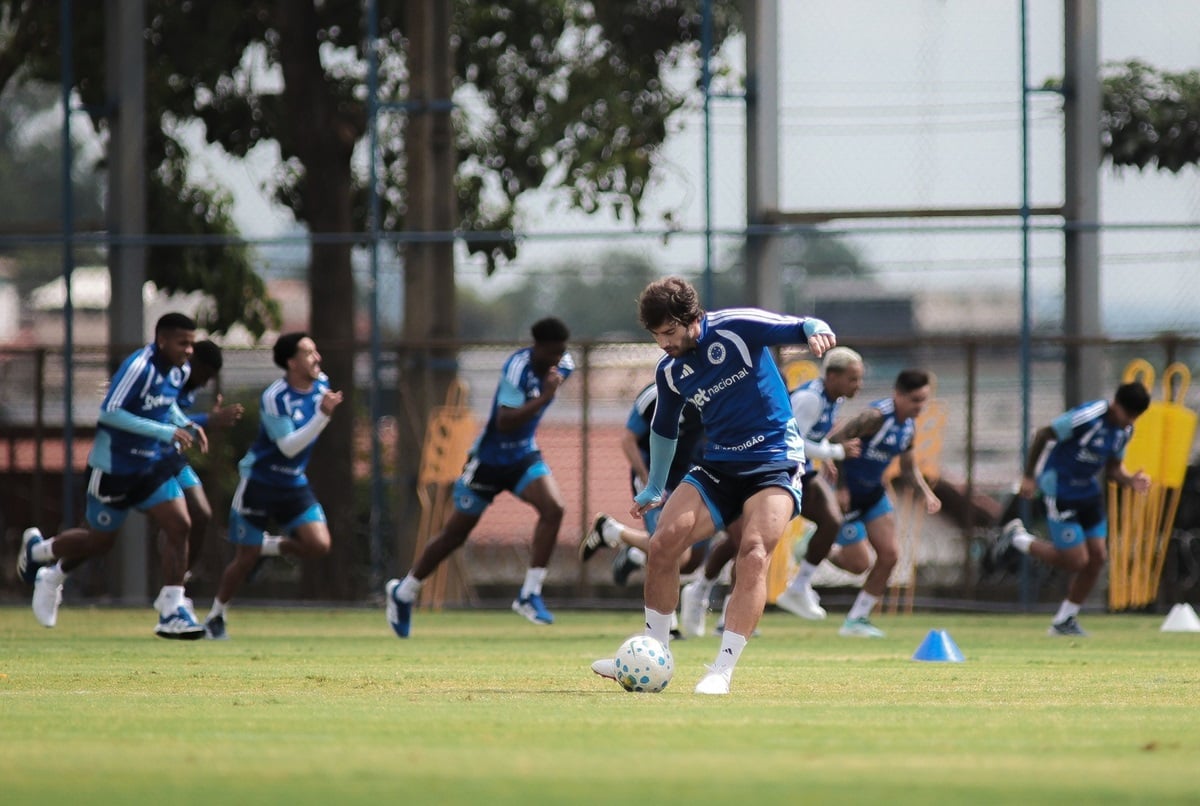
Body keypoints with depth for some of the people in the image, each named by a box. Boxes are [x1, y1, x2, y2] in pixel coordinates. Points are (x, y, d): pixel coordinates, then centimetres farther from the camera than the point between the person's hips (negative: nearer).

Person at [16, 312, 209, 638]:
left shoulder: (180, 371, 1)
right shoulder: (139, 367, -26)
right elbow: (109, 412, -30)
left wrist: (187, 426, -1)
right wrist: (165, 432, -32)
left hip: (151, 465, 7)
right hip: (113, 467, -7)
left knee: (179, 526, -8)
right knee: (100, 541, 8)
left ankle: (172, 611, -1)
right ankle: (37, 550, 37)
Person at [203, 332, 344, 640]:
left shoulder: (321, 385, -1)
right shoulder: (274, 398, -22)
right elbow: (288, 447, -27)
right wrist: (323, 415, -33)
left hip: (294, 484, 6)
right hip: (259, 483, -6)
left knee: (319, 545, -14)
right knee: (245, 559, 0)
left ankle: (268, 546, 14)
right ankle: (215, 617, 21)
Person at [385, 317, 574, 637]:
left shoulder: (563, 365, -4)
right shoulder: (517, 368, -27)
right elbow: (504, 422, -35)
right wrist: (543, 398, -38)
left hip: (524, 455, 6)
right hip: (489, 459, -6)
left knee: (553, 508, -22)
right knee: (456, 533, 6)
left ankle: (529, 595, -15)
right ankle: (403, 593, 27)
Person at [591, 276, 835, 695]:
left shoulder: (736, 328, -12)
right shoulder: (669, 371, 5)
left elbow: (801, 328, -15)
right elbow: (664, 428, 23)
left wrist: (815, 330, -40)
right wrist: (654, 488, 30)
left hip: (774, 463, -5)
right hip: (718, 467, 5)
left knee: (753, 554, -26)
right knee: (662, 545, -11)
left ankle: (722, 671, -24)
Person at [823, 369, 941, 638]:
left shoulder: (909, 426, 3)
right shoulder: (876, 416, -24)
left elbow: (908, 466, 18)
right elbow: (833, 440, -27)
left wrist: (926, 493, 1)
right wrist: (839, 488, -26)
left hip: (873, 493, 8)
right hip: (846, 495, -8)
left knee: (890, 555, -1)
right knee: (859, 563, -7)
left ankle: (856, 619, 10)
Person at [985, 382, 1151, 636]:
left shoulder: (1124, 430, 1)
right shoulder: (1086, 417, -24)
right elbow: (1043, 434, -15)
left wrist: (1131, 480, -10)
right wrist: (1029, 477, -10)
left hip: (1088, 491, 8)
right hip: (1060, 490, -8)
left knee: (1097, 557, 3)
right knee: (1076, 561, -8)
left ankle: (1064, 620, 18)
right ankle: (1017, 539, 15)